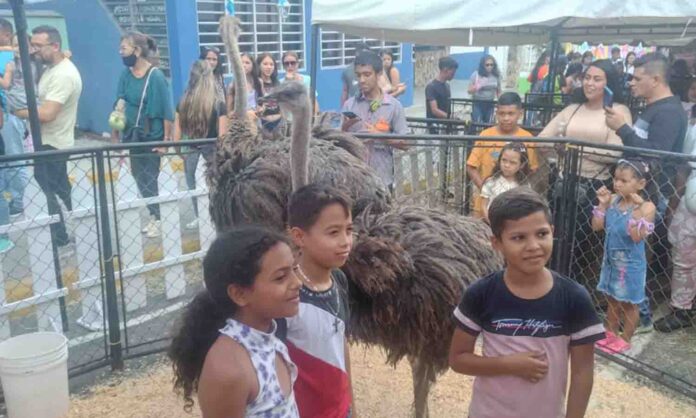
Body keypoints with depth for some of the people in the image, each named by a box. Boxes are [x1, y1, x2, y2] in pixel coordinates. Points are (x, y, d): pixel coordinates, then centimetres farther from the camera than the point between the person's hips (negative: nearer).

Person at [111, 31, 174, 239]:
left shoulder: (156, 76, -14)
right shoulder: (125, 74, 2)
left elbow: (167, 111, -13)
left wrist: (166, 140, -14)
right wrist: (115, 134, 7)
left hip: (152, 136, -5)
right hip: (132, 135, 5)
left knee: (149, 179, 3)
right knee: (140, 178, 11)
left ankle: (158, 218, 19)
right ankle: (154, 215, 26)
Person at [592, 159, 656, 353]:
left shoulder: (646, 207, -18)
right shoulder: (613, 200, -3)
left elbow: (637, 237, -27)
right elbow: (597, 227, -2)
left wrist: (637, 210, -34)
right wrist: (602, 204, -10)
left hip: (630, 264, -5)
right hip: (611, 260, 6)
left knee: (629, 303, 11)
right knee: (612, 299, 20)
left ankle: (625, 339, 26)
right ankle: (610, 333, 36)